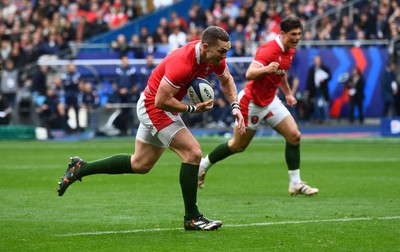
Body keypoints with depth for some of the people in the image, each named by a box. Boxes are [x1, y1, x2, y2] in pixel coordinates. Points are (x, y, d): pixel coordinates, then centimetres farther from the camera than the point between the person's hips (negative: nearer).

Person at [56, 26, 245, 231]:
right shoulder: (182, 63, -34)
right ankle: (192, 218, -8)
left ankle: (80, 168, 29)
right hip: (154, 106, -9)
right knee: (192, 153, -17)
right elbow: (162, 100, -30)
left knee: (140, 165, 19)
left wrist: (235, 107, -1)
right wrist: (192, 109, -22)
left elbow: (227, 80, 13)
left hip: (161, 107, 9)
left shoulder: (215, 58, -9)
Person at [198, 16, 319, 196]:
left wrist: (288, 93, 23)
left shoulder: (290, 51, 2)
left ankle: (295, 183, -2)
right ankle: (204, 165, 30)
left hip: (270, 101, 8)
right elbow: (249, 74, -39)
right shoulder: (268, 50, -27)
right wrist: (266, 69, -57)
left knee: (294, 135, -7)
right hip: (251, 102, -8)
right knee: (238, 145, 6)